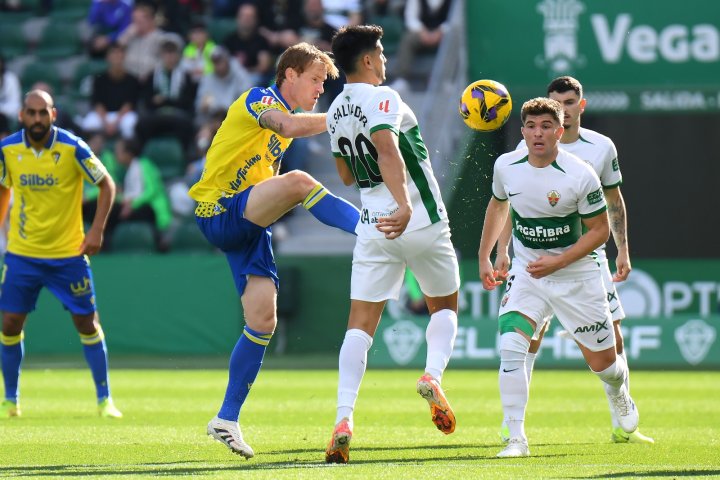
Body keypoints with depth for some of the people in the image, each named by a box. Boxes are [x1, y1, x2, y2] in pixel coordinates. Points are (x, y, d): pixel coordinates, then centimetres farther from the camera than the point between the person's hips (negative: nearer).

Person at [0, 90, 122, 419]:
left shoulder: (72, 148, -13)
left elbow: (107, 185, -3)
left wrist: (96, 230, -10)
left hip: (68, 253, -2)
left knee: (87, 323, 0)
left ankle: (104, 399, 12)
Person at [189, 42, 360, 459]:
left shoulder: (284, 114, 21)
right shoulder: (259, 99, -6)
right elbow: (289, 126, -29)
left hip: (250, 226, 9)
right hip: (219, 210, -9)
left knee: (263, 320, -2)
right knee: (298, 181, -34)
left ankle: (228, 419, 4)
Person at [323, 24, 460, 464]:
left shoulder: (336, 110, 11)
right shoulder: (382, 98, -11)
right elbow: (387, 149, -29)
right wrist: (405, 205, -39)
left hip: (373, 228, 5)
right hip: (422, 221, -5)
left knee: (361, 324, 1)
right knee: (445, 307, 18)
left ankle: (344, 418, -16)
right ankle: (433, 374, -10)